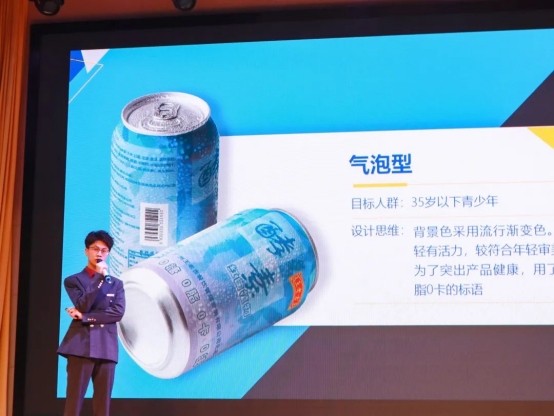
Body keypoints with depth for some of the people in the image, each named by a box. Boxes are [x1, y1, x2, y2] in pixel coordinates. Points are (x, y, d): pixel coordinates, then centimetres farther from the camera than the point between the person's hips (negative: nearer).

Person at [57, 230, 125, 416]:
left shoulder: (116, 284, 16)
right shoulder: (73, 280, 9)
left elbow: (118, 312, 0)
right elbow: (82, 305, -8)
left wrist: (85, 317, -6)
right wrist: (99, 277, -10)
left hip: (106, 346, 3)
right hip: (81, 344, -3)